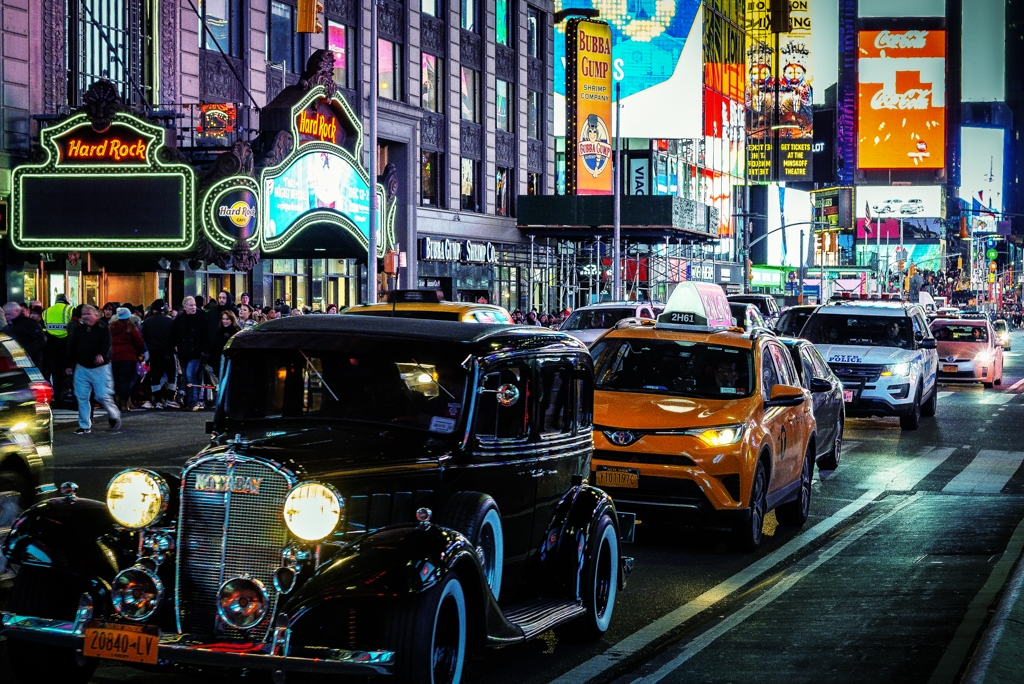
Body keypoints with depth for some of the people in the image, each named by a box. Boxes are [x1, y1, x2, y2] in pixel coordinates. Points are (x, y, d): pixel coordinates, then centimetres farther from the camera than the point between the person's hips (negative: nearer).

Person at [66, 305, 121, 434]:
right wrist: (69, 364, 12)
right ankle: (85, 426, 11)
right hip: (82, 368, 4)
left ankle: (114, 415, 19)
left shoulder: (103, 329, -2)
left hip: (100, 368, -4)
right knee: (82, 398, 2)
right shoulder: (78, 330, 11)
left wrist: (102, 355, -34)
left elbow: (106, 345, -15)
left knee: (103, 396, -8)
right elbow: (71, 348, 15)